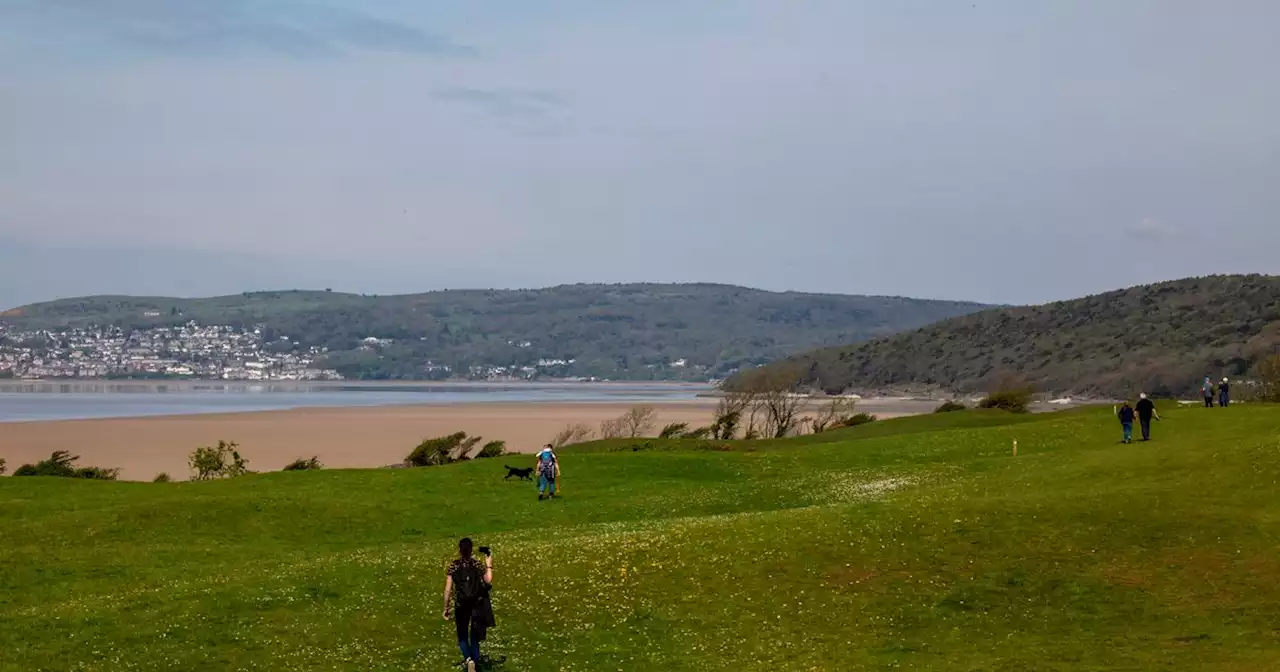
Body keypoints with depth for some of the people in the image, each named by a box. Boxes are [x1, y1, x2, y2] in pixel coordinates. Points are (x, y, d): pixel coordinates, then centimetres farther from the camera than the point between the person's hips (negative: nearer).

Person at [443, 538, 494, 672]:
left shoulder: (453, 566, -9)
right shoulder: (478, 565, -9)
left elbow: (448, 588, -9)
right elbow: (488, 581, -6)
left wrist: (446, 607, 0)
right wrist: (489, 565, 8)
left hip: (461, 605, 0)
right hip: (477, 604, 0)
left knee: (462, 636, 16)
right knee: (475, 636, 16)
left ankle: (468, 659, -9)